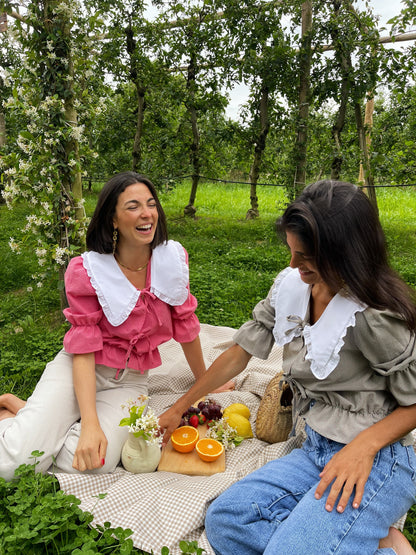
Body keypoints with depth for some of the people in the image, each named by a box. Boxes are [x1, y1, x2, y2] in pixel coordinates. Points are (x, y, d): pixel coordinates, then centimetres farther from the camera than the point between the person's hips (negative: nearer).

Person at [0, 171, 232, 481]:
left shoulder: (173, 258, -6)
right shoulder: (86, 270, -14)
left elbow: (185, 325, 5)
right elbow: (83, 350, -16)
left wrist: (204, 381, 14)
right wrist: (90, 424, -26)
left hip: (129, 382, 3)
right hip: (78, 371, -3)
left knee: (99, 462, -24)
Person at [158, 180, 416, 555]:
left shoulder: (374, 315, -19)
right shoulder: (291, 286, 0)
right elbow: (240, 352, 7)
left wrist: (365, 445, -24)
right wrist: (178, 409, 12)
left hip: (374, 460, -7)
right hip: (316, 451, 7)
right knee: (223, 520, -9)